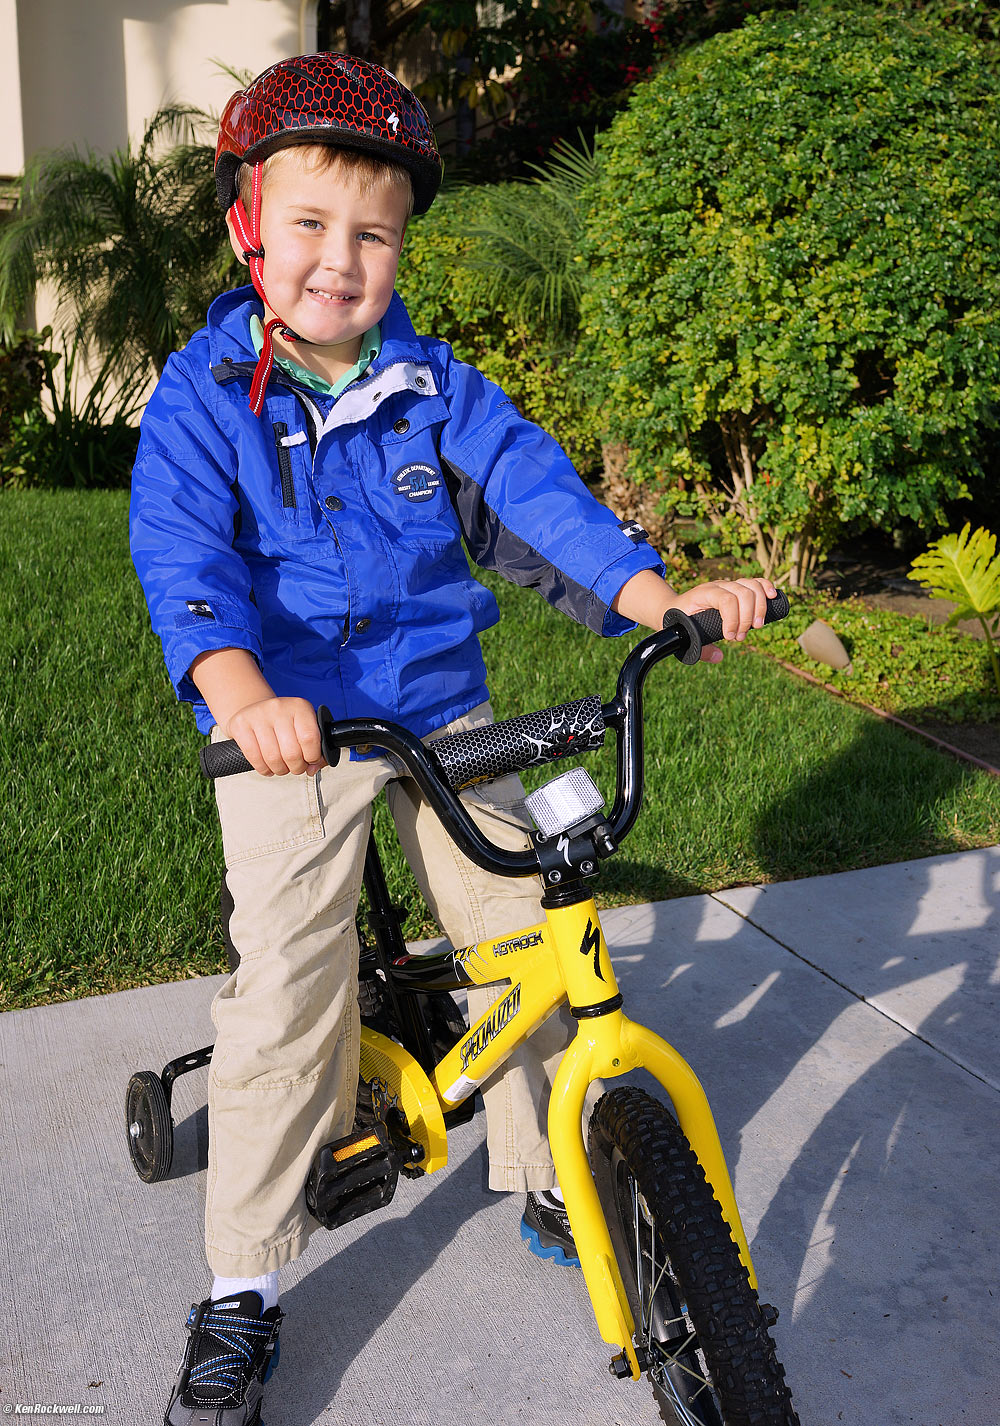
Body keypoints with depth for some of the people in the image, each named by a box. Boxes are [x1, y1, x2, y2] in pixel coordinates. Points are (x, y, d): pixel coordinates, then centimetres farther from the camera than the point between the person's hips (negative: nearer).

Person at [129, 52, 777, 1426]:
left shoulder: (432, 385, 2)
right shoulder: (201, 398, -6)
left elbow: (530, 485, -10)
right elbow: (182, 552, -21)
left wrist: (653, 592, -26)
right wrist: (237, 687, -42)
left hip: (444, 711, 3)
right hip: (289, 732, -3)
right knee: (284, 1001, -8)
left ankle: (549, 1183, 32)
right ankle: (241, 1291, 11)